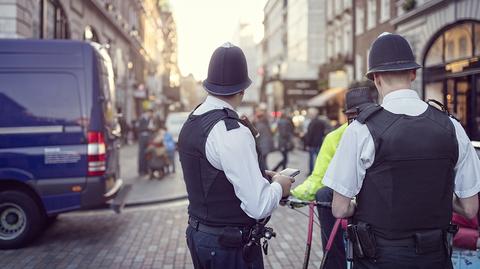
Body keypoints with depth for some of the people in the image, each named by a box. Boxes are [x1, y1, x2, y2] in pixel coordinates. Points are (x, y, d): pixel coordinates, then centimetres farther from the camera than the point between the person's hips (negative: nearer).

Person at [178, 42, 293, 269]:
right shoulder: (232, 132, -23)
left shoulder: (190, 124, 3)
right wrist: (278, 186, -5)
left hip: (197, 234, 8)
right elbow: (259, 206, -24)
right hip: (232, 245, -8)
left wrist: (261, 175, 10)